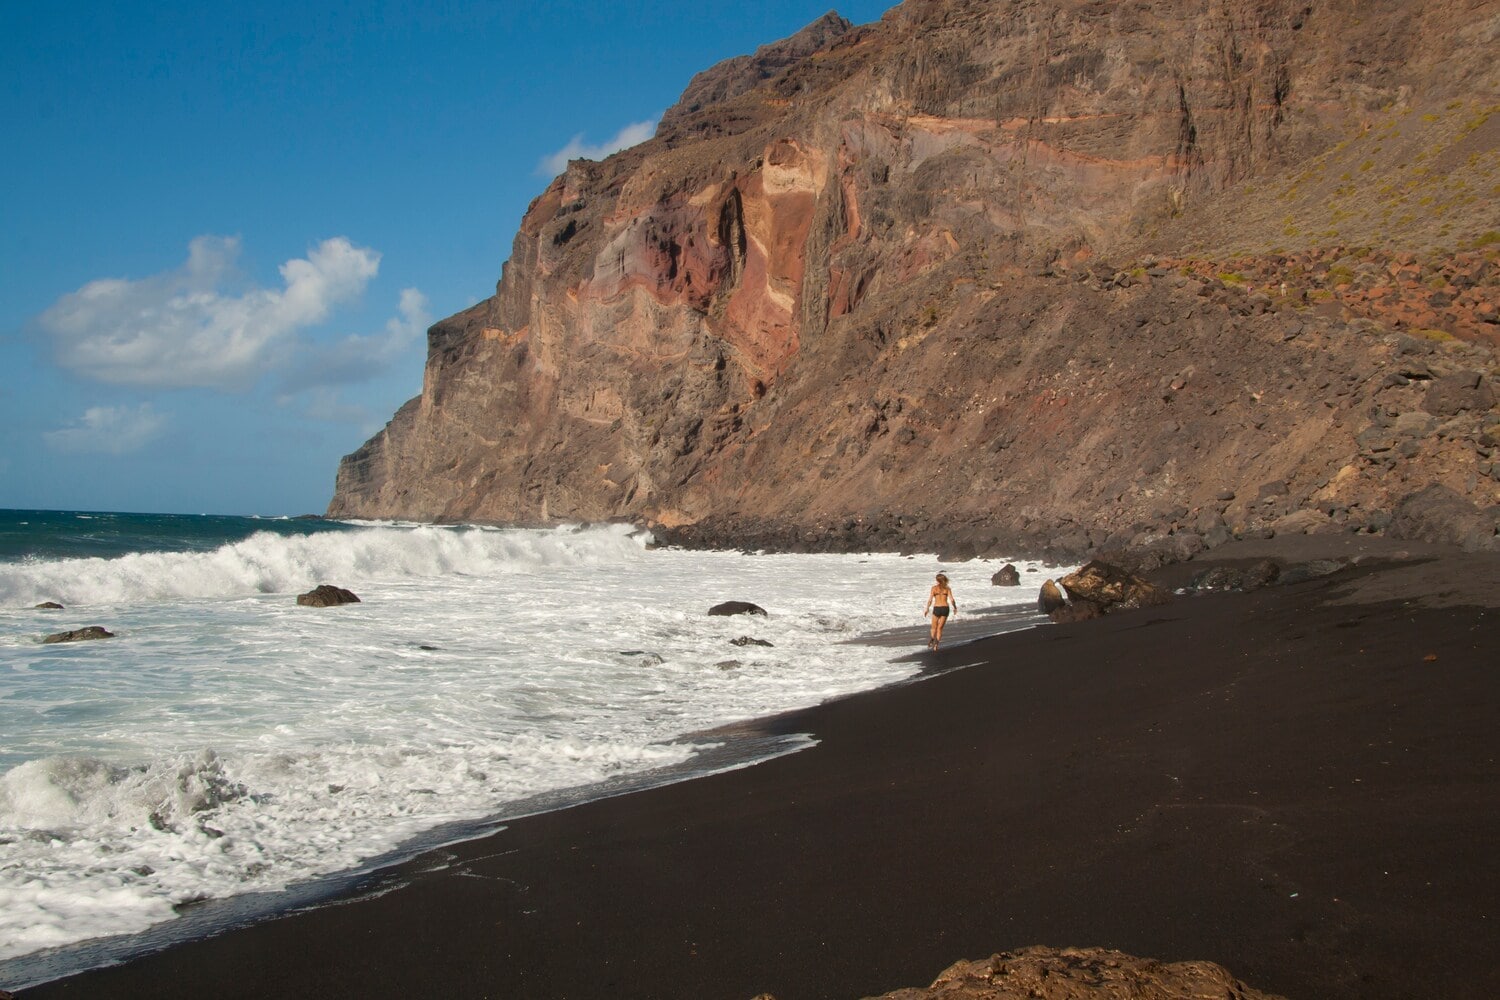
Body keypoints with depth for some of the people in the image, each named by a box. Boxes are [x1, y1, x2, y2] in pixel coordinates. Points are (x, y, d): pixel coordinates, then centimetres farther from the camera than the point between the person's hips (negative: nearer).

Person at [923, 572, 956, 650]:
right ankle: (936, 644, 0)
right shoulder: (947, 588, 3)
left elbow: (930, 600, -7)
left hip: (937, 608, -2)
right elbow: (952, 599, -4)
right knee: (940, 628, 10)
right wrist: (955, 607, 13)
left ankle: (932, 641, 1)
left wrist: (927, 609, 5)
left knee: (934, 627, 17)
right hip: (945, 608, 2)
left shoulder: (934, 588, -2)